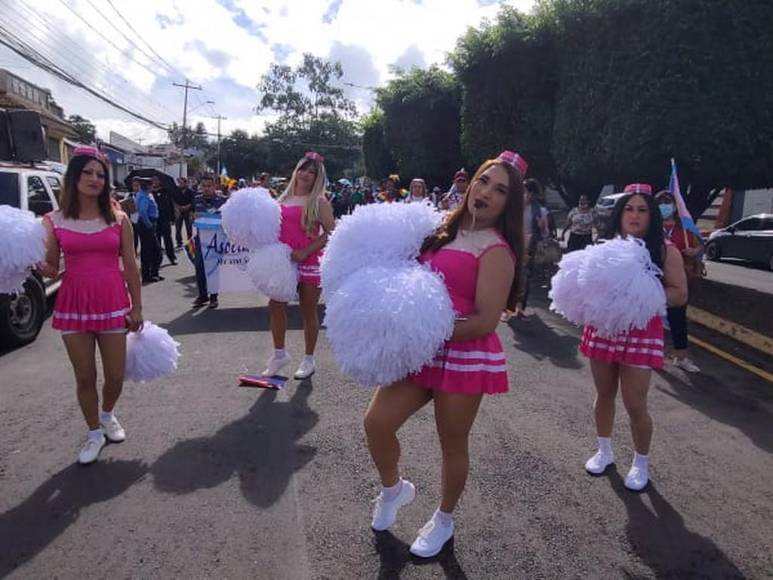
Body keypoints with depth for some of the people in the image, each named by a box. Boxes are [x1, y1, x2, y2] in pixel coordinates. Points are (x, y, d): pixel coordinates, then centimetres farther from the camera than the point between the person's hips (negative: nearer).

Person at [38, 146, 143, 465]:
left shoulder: (118, 219, 0)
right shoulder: (53, 221, 0)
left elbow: (130, 266, 2)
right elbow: (50, 269, 3)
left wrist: (137, 307, 2)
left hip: (113, 303, 0)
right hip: (73, 304, 0)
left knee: (115, 377, 8)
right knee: (85, 378, 9)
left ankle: (107, 414, 39)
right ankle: (94, 432, 30)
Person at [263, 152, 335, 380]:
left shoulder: (319, 202, -5)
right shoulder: (285, 198, 10)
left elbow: (330, 233, -14)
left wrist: (305, 252, -20)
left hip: (310, 262, -5)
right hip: (285, 261, 5)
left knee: (308, 312, 5)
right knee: (275, 305, 4)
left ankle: (309, 360, 20)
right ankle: (279, 353, 23)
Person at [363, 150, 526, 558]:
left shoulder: (496, 250, -13)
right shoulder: (448, 230, 9)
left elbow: (485, 321, -19)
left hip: (465, 356, -6)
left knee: (452, 444, 12)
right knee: (376, 422, 2)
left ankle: (443, 521, 38)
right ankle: (393, 489, 33)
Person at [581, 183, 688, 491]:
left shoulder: (664, 250, -6)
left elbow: (679, 294, -8)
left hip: (641, 331, -3)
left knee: (635, 404, -1)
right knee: (604, 395, 16)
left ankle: (641, 463, 24)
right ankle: (604, 451, 36)